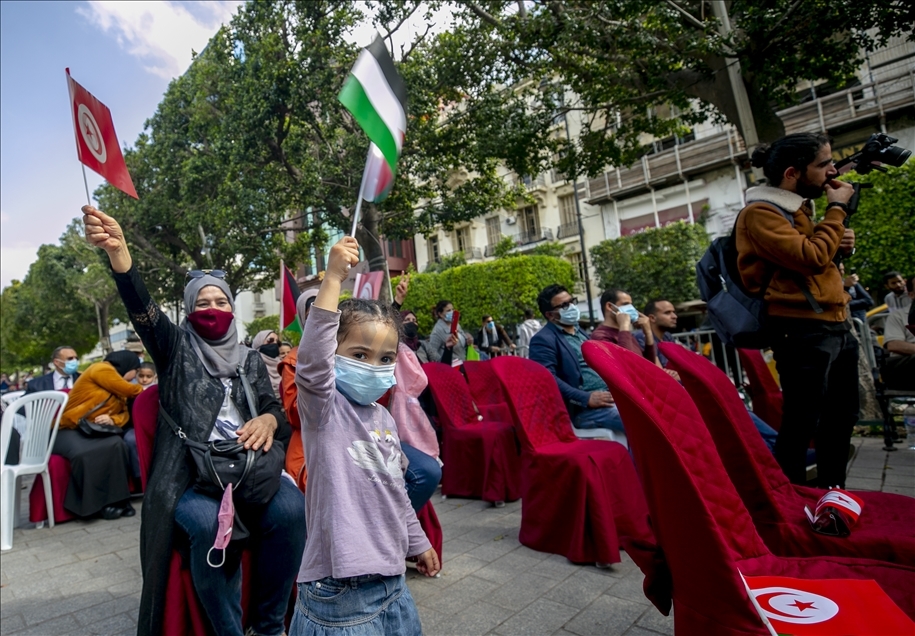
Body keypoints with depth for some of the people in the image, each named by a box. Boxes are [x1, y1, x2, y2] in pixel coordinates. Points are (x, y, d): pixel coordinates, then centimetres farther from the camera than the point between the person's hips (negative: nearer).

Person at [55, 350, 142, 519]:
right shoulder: (101, 369, -7)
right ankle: (99, 502, -20)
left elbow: (125, 413, 6)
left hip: (95, 431, 6)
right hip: (69, 430, -6)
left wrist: (113, 420, -16)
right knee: (85, 453, -36)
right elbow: (131, 391, -8)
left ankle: (117, 499, -21)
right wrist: (143, 390, 13)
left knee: (117, 445, -26)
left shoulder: (119, 389, 17)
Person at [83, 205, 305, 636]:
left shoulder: (251, 360, 17)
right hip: (188, 474, -1)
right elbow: (141, 307, -9)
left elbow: (274, 409, 9)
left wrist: (268, 420, -17)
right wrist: (117, 250, -28)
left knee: (290, 509, -28)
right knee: (208, 523, -33)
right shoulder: (177, 349, 10)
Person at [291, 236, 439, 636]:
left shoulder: (383, 418, 6)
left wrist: (417, 542, 23)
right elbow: (313, 357, -35)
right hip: (341, 590, -7)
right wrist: (333, 278, -39)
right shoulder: (324, 408, -13)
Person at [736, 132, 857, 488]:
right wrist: (836, 209, -9)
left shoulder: (797, 206, 17)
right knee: (802, 422, -5)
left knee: (842, 417, 18)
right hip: (802, 331, -10)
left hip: (833, 325, 10)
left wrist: (840, 244, 8)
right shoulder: (759, 213, -13)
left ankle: (832, 492, 32)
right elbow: (811, 257, -22)